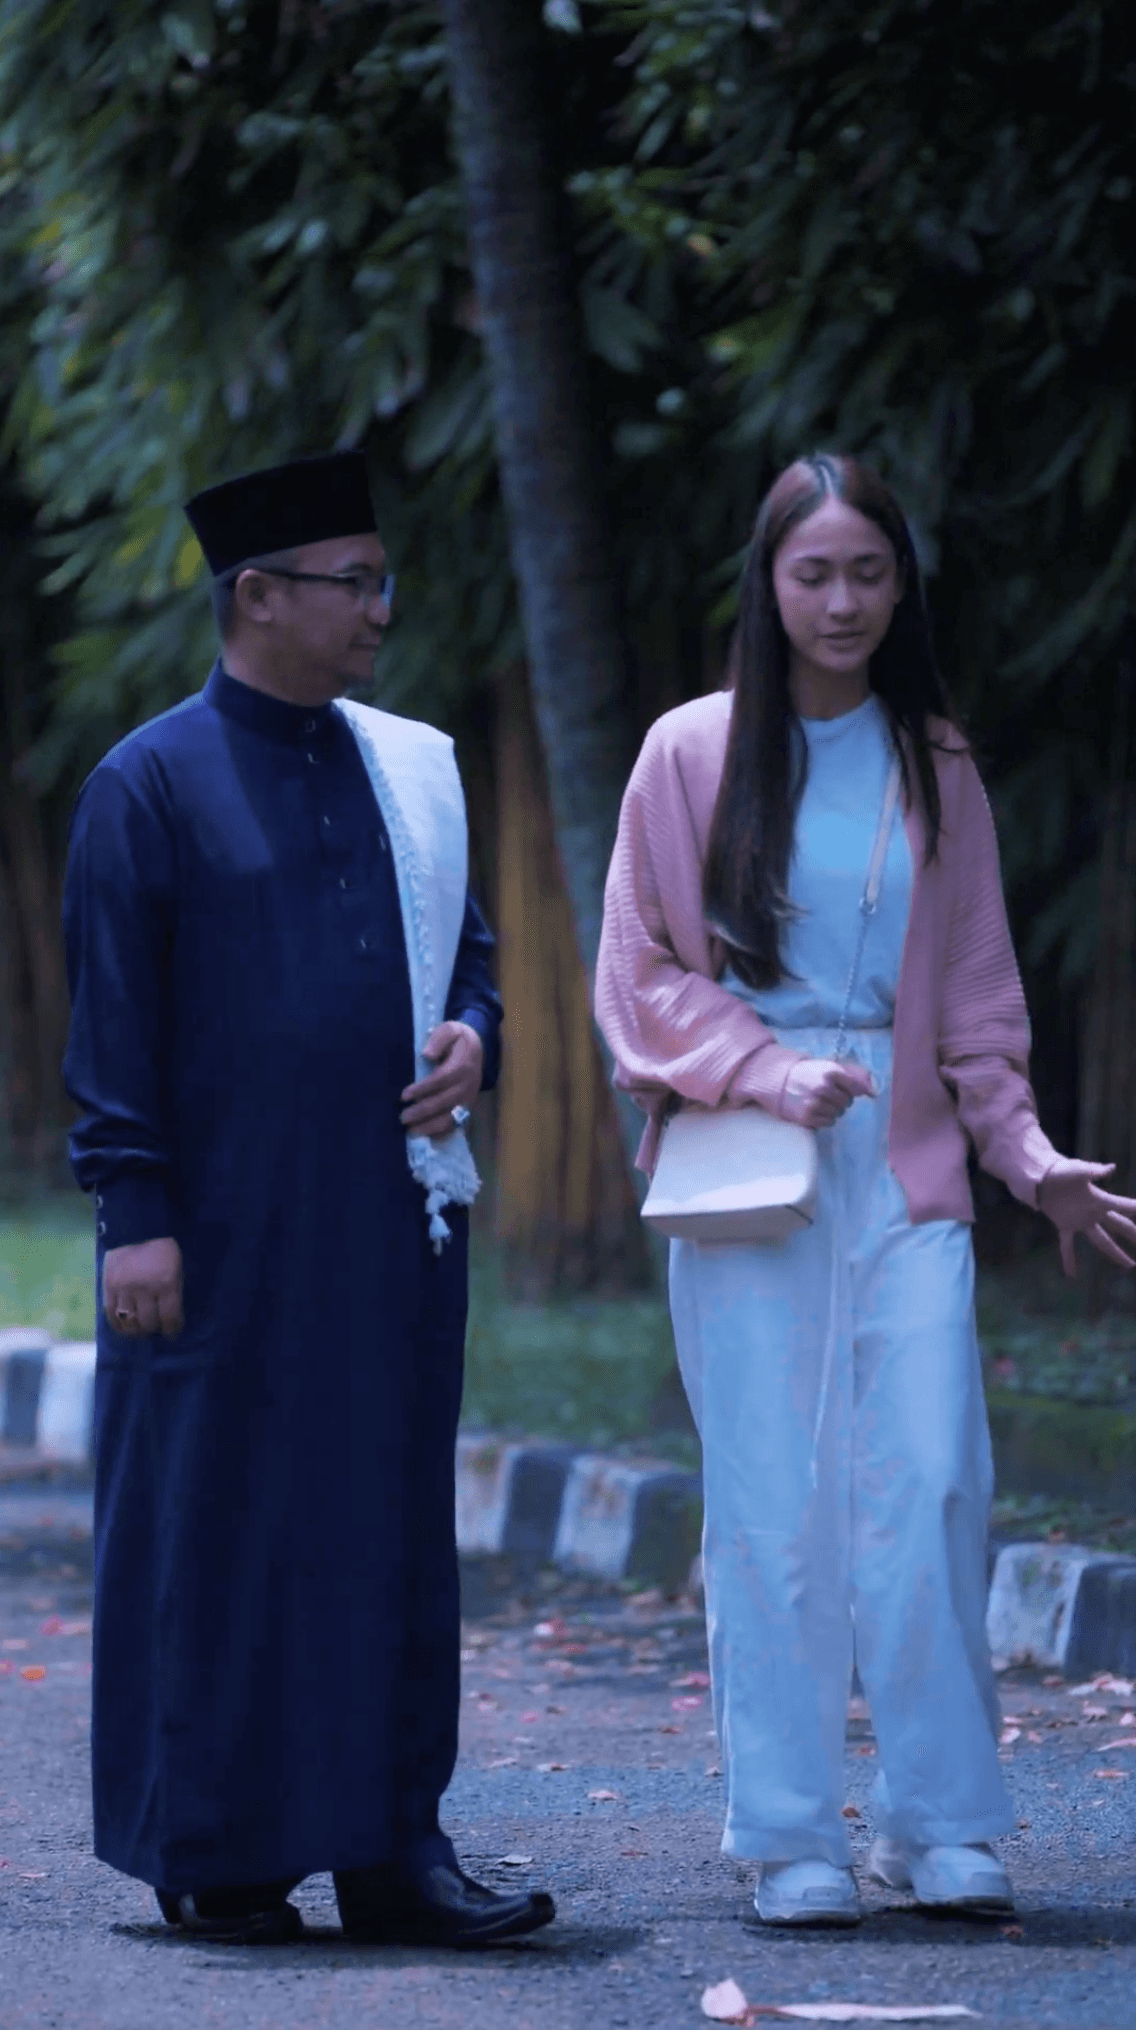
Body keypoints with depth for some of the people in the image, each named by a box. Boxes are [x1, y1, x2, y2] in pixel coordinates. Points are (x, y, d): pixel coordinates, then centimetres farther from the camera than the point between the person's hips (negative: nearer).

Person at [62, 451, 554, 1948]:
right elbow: (112, 1021, -5)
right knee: (215, 1531, 1)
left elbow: (468, 943, 21)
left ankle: (391, 1848, 10)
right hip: (222, 1233, -5)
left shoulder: (412, 772, 11)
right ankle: (212, 1856, 10)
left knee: (390, 1528, 5)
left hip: (391, 1219, 5)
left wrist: (471, 1038, -1)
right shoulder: (149, 788, -4)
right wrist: (133, 1214, -11)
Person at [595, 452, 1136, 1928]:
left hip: (904, 1164, 2)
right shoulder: (692, 757, 4)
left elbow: (976, 994, 14)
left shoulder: (937, 769, 11)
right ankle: (791, 1840, 3)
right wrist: (767, 1073, -10)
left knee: (929, 1486, -9)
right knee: (772, 1505, -4)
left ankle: (941, 1825, 0)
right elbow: (639, 975, 4)